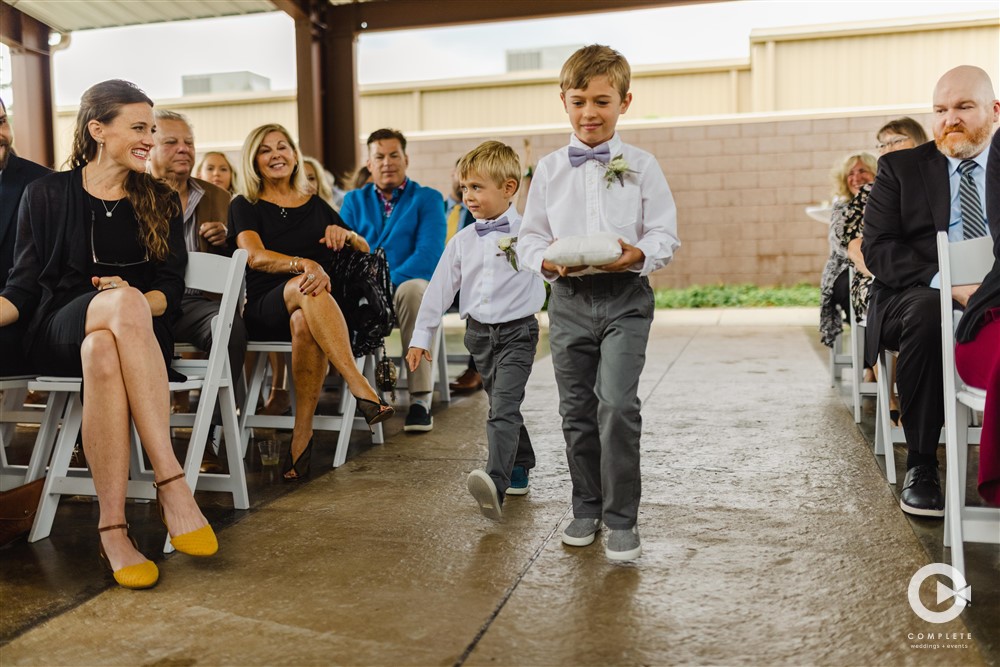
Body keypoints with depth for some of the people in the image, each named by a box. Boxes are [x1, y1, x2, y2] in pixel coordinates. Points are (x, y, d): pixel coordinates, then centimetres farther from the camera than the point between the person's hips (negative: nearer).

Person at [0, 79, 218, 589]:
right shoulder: (47, 194, 11)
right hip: (58, 332, -1)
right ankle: (172, 484, -40)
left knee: (102, 351, -37)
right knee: (124, 304, -37)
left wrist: (136, 300, -14)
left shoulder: (161, 202, 15)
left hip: (140, 330, 1)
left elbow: (171, 289, 8)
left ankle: (112, 527, -40)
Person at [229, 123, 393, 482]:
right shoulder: (245, 206, 11)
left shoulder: (315, 206, 21)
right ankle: (360, 388, -46)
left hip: (310, 311, 2)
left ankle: (302, 435, -35)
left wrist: (346, 235, -3)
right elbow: (255, 256, -9)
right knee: (306, 287, -37)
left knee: (304, 323, -37)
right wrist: (306, 264, -28)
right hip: (265, 310, -2)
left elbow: (364, 251, 22)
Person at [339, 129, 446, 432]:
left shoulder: (427, 199, 6)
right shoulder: (354, 200, 17)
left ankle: (420, 399, -35)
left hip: (408, 285, -2)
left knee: (412, 289, -38)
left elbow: (429, 255, -9)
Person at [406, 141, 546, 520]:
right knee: (501, 406, 16)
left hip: (517, 331, -5)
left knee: (504, 407, -18)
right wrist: (421, 337, 9)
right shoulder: (461, 241, 5)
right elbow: (439, 289, 8)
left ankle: (496, 484, -29)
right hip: (479, 332, 5)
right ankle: (520, 468, 33)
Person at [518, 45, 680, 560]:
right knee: (576, 410, 9)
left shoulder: (641, 166, 3)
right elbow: (530, 234, 9)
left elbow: (665, 233, 1)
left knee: (617, 405, -15)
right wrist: (546, 260, -13)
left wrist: (639, 255, -20)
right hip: (568, 298, 3)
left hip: (625, 295, -2)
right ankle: (587, 508, 26)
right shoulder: (549, 169, 8)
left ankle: (621, 519, 0)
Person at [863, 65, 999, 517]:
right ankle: (920, 465, -24)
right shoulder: (900, 167, 10)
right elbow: (877, 248, -3)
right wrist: (948, 285, -19)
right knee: (928, 311, -35)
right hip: (916, 298, -1)